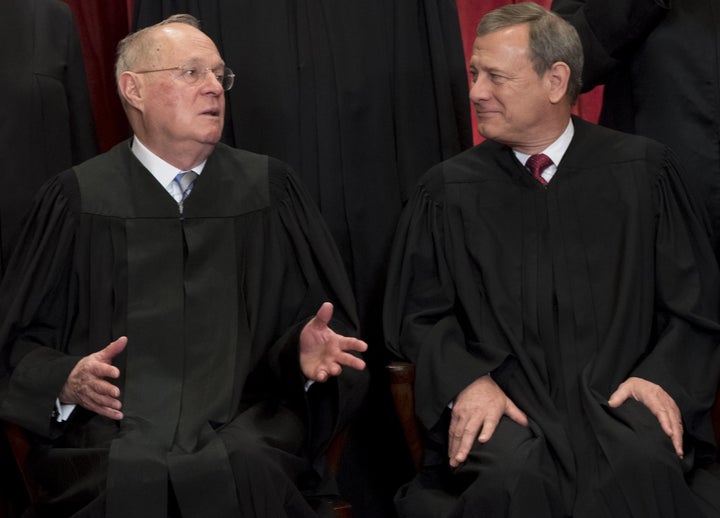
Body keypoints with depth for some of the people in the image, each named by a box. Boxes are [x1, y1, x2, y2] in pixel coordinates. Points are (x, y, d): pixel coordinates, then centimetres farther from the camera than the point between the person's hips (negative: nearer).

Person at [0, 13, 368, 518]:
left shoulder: (269, 187, 14)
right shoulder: (79, 197, 9)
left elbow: (325, 313, 15)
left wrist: (309, 351, -8)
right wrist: (67, 381, -11)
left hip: (245, 427, 1)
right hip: (110, 431, -1)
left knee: (247, 471, -32)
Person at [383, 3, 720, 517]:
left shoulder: (643, 171, 7)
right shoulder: (448, 190, 8)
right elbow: (418, 315, 9)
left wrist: (663, 377, -9)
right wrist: (467, 381, -9)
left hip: (616, 392, 0)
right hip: (505, 395, 0)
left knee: (645, 465, -33)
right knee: (511, 472, -33)